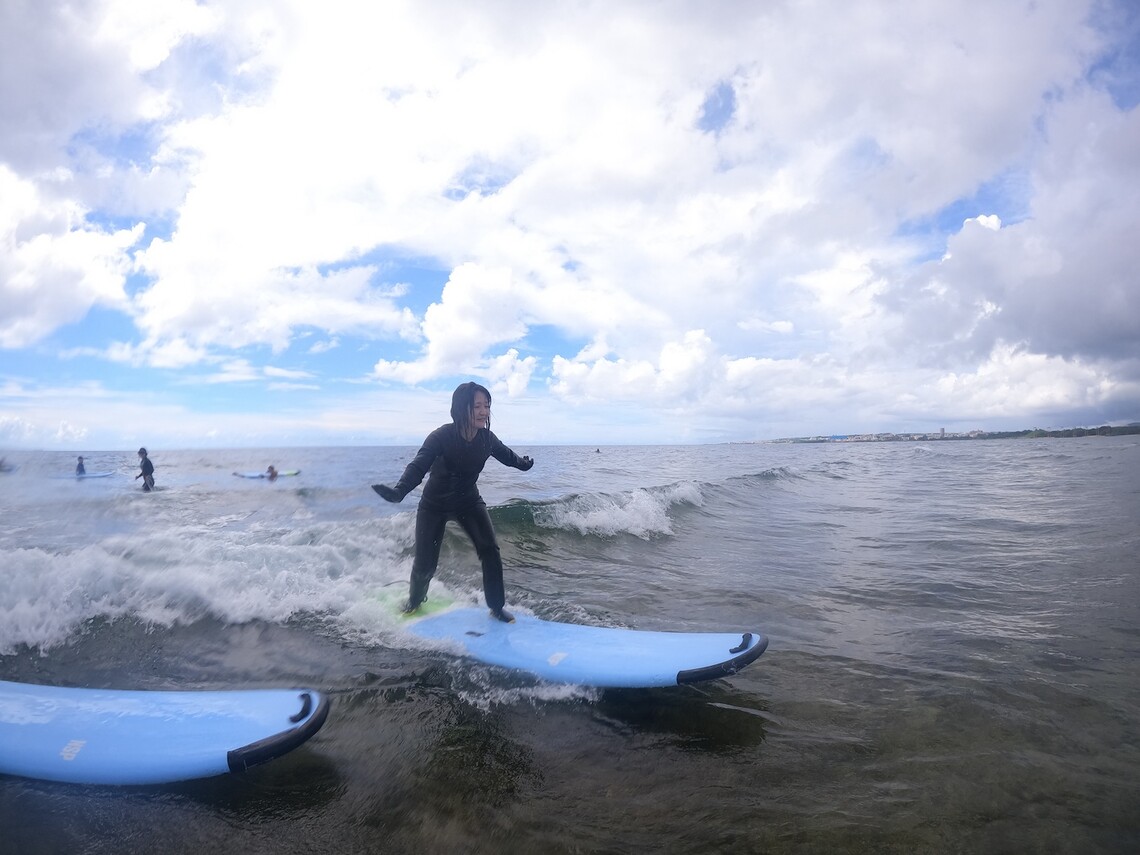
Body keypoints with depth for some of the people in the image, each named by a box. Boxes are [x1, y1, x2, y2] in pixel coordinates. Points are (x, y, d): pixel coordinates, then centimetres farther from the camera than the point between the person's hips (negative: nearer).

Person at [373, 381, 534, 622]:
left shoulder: (487, 438, -14)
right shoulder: (441, 436, -29)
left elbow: (506, 455, 9)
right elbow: (418, 466, -41)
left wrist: (523, 464, 28)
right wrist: (399, 491, -60)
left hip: (469, 502, 3)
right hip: (434, 506, -3)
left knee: (490, 550, -12)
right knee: (425, 565, 0)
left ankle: (497, 607, 6)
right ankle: (414, 601, 34)